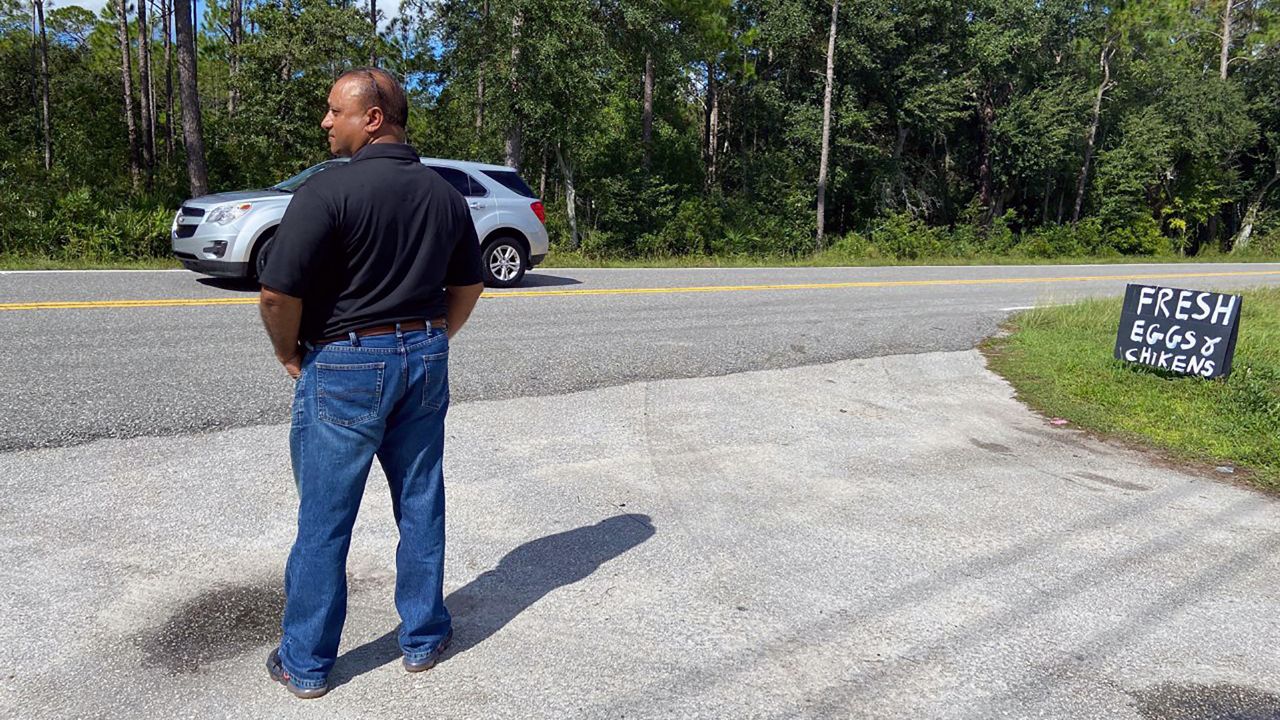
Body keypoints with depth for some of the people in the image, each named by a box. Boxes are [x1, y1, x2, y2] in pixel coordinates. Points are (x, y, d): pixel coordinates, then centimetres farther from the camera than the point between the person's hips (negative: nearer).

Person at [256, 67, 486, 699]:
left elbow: (278, 294, -19)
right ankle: (424, 638, 29)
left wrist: (289, 354, -1)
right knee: (421, 507, 15)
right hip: (425, 361, 6)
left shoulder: (331, 190, -15)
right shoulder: (445, 194, 5)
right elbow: (468, 285, 13)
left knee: (324, 521, 8)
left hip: (345, 367, -5)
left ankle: (306, 663, 23)